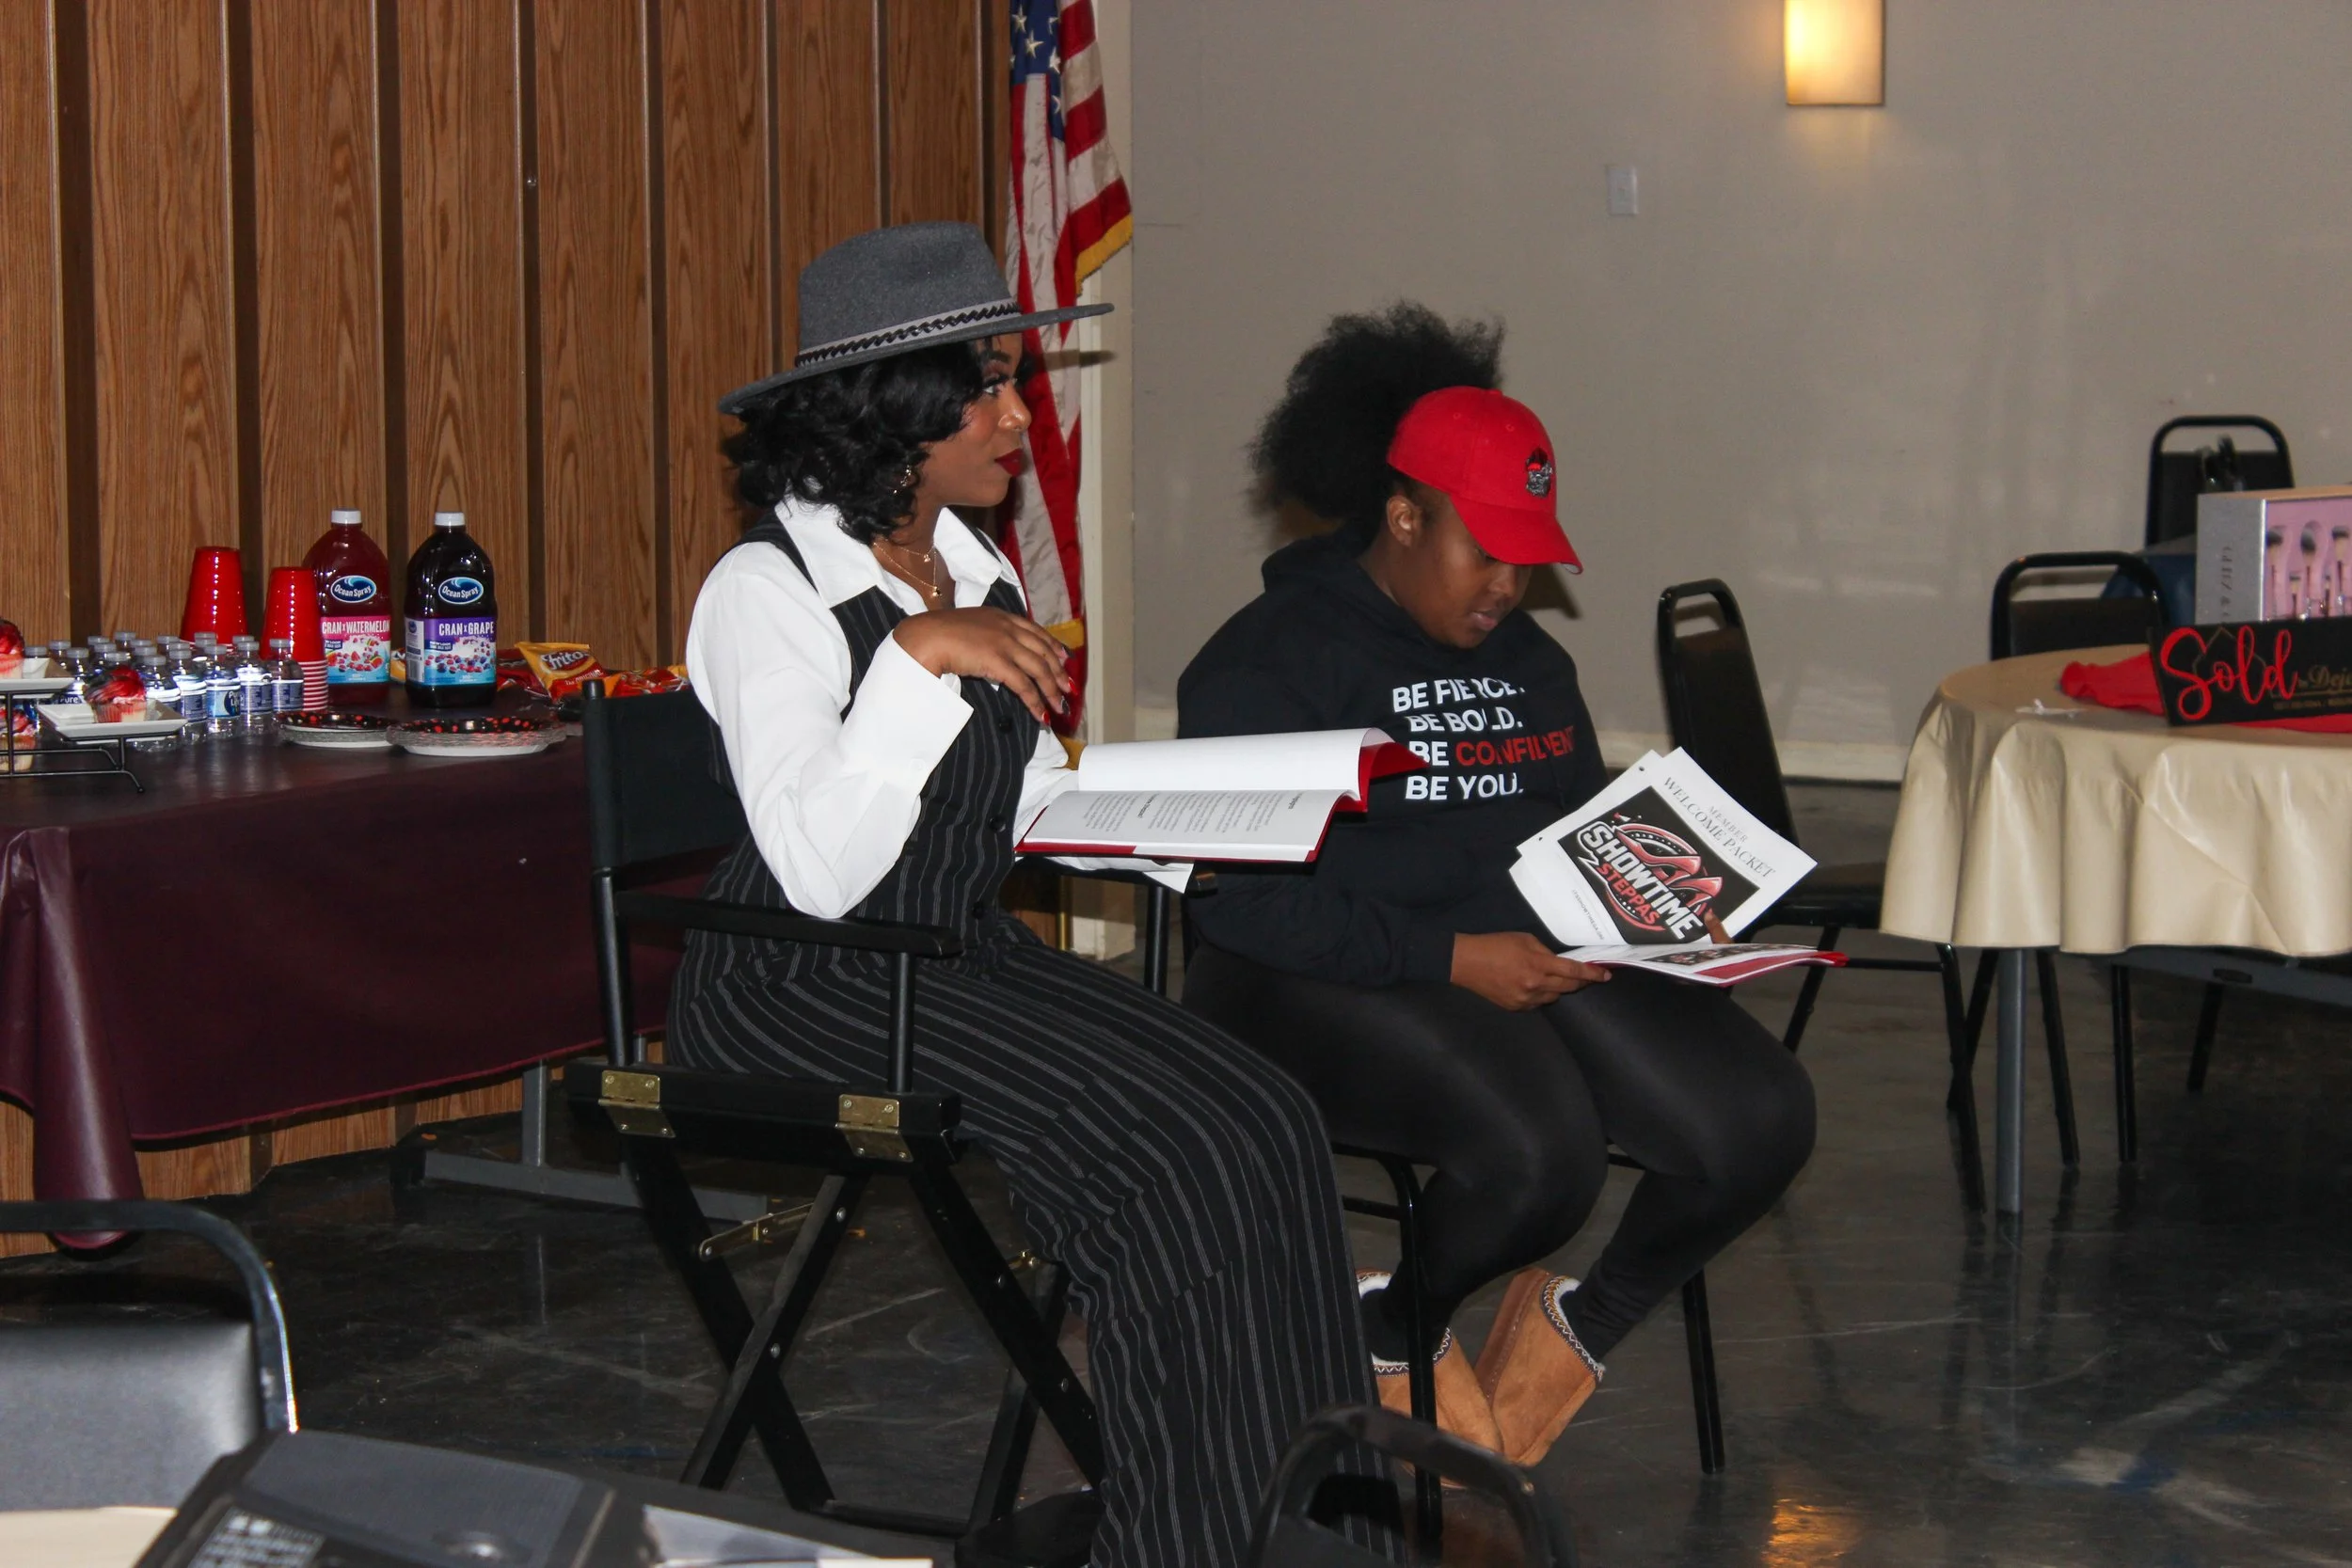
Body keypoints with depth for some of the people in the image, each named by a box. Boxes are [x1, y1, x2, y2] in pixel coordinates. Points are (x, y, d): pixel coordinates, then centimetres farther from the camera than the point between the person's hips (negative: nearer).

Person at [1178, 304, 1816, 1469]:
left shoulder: (1528, 661, 20)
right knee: (1540, 1149, -34)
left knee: (1759, 1117, -17)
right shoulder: (1271, 662, -4)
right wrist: (1450, 956, -22)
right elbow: (1240, 895, -14)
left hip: (1532, 966, 7)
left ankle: (1581, 1326, 9)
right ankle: (1388, 1333, -2)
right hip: (1329, 985, -7)